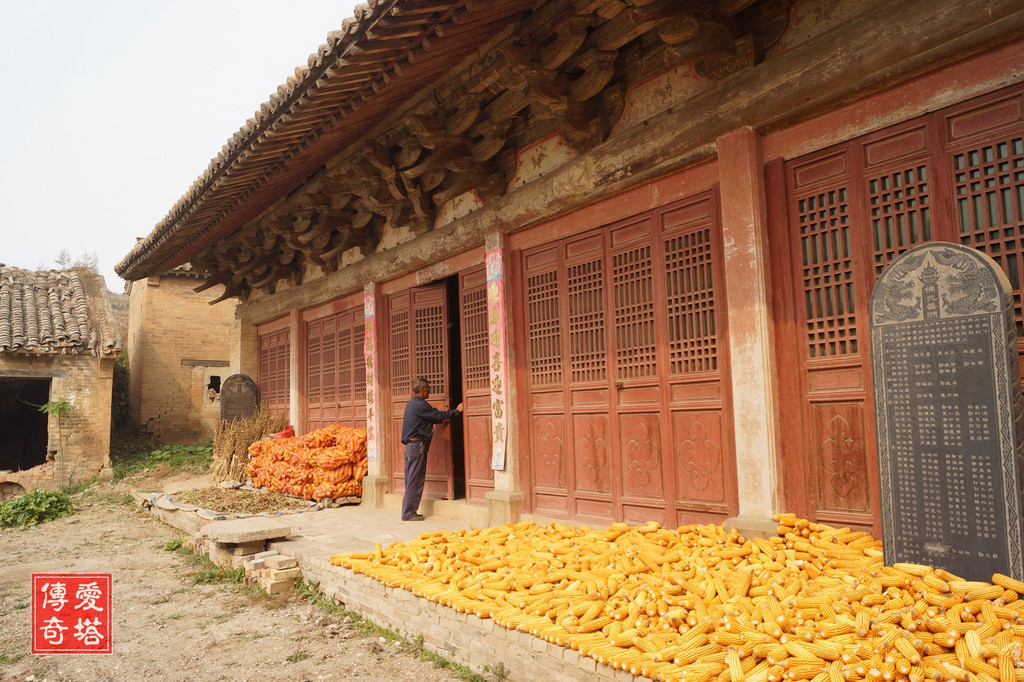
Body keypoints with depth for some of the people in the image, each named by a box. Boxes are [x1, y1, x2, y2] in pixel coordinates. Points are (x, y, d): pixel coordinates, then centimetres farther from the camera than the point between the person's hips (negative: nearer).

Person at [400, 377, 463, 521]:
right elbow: (439, 415, -11)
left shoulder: (411, 404, 17)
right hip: (417, 445, -10)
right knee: (415, 481, -6)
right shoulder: (420, 405, -14)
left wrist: (442, 419, 32)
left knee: (411, 480, 12)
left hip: (410, 445, 10)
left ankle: (408, 511, 16)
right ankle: (408, 513, -3)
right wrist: (457, 411, 0)